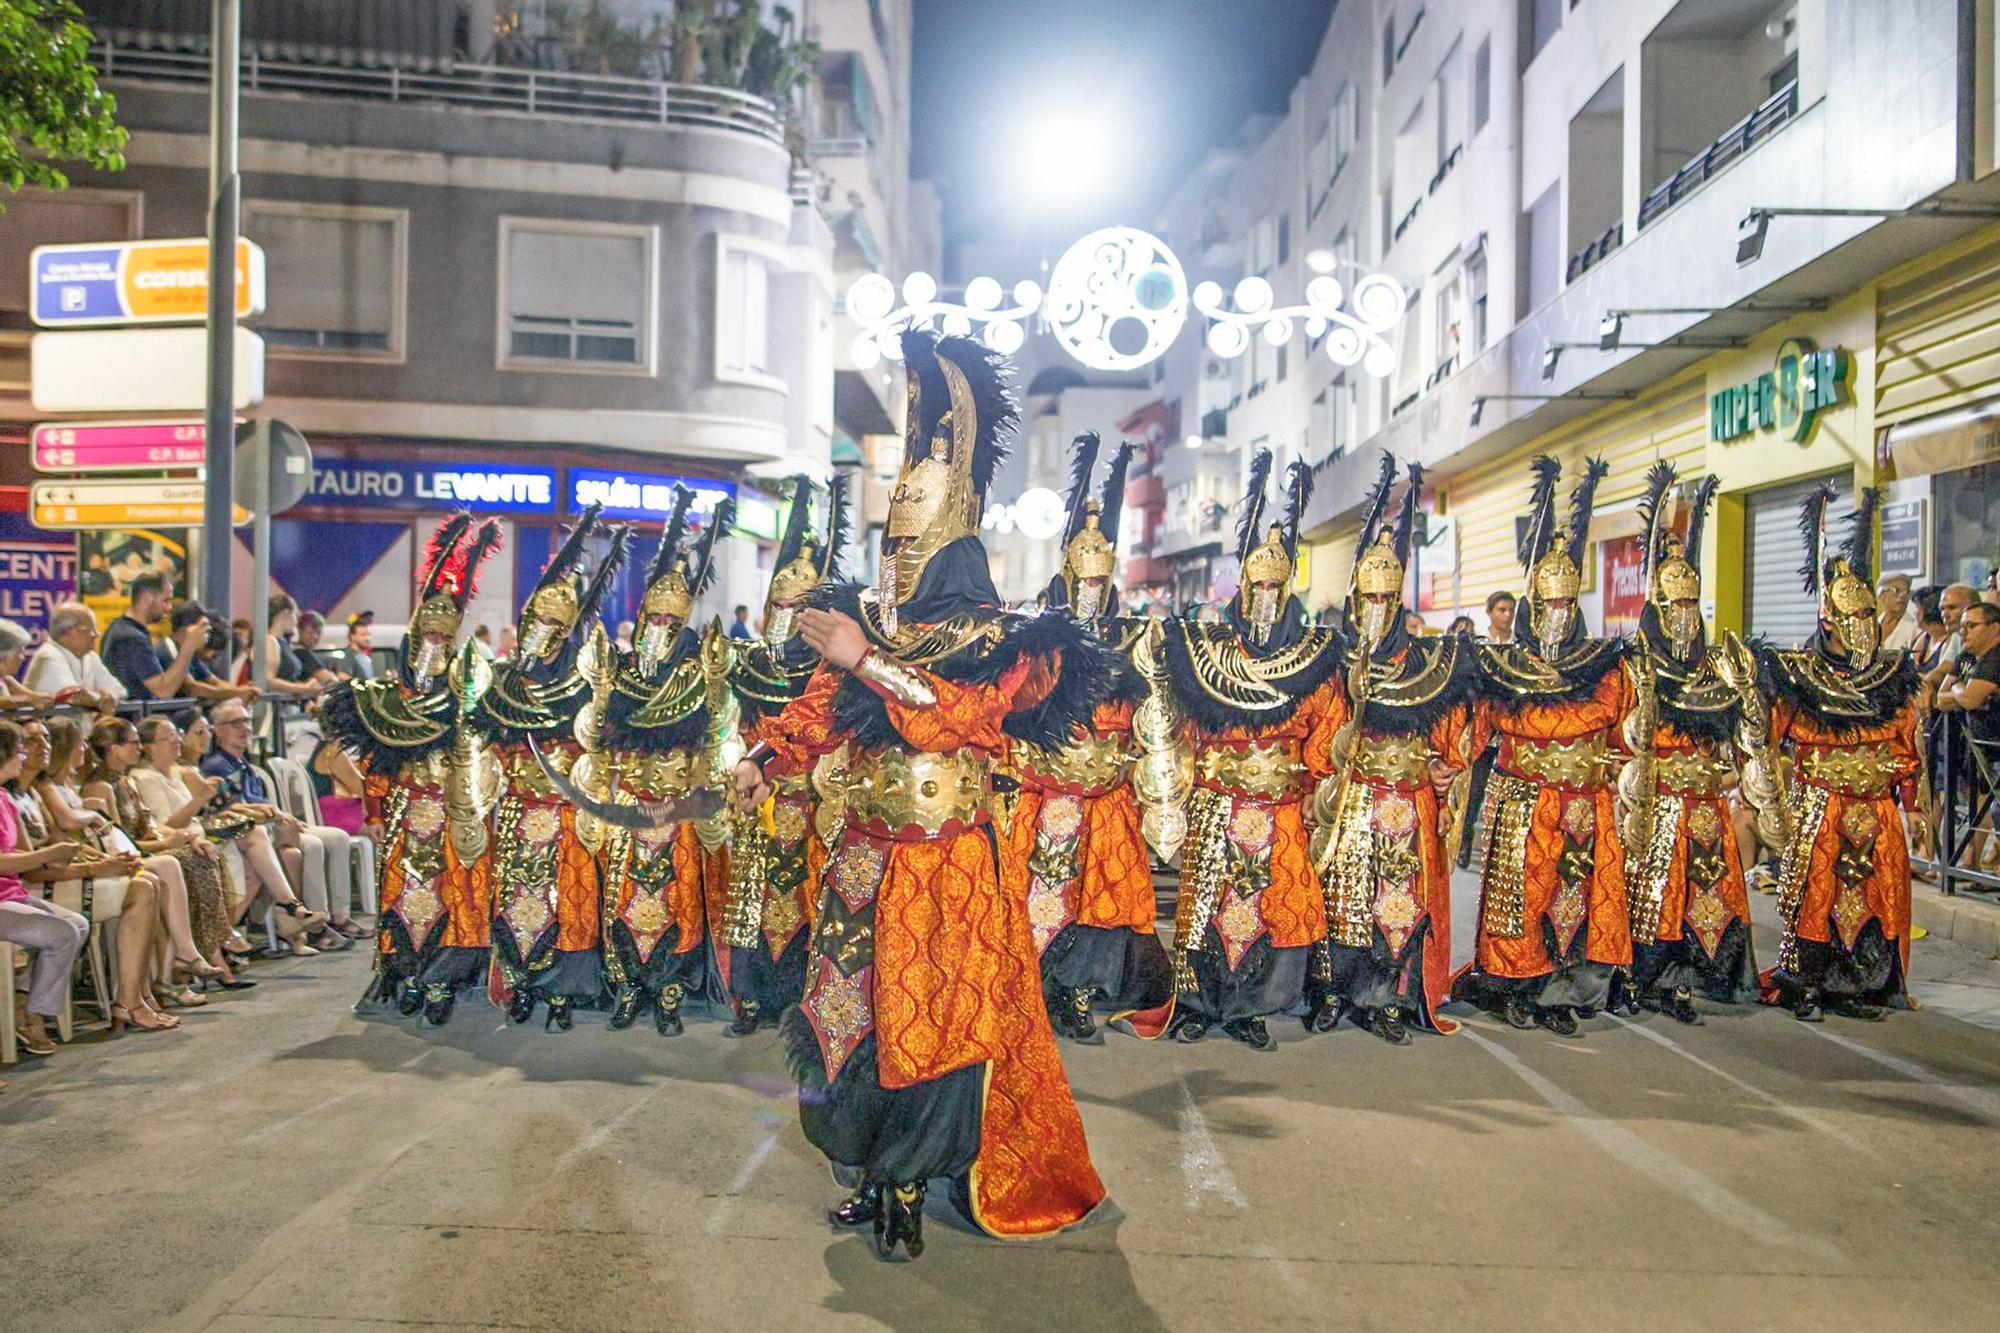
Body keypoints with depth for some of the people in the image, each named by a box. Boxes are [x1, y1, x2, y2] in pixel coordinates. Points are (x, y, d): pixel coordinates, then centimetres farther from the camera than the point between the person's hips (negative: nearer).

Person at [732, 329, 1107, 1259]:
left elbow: (956, 714, -22)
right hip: (865, 854, 5)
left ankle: (908, 1188, 16)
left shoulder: (991, 639, -6)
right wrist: (764, 759, -11)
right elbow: (818, 708, 5)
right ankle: (873, 1172, 27)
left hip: (946, 862, -5)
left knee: (929, 1015, 1)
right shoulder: (868, 621, 9)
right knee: (853, 1008, 11)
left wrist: (867, 662, -24)